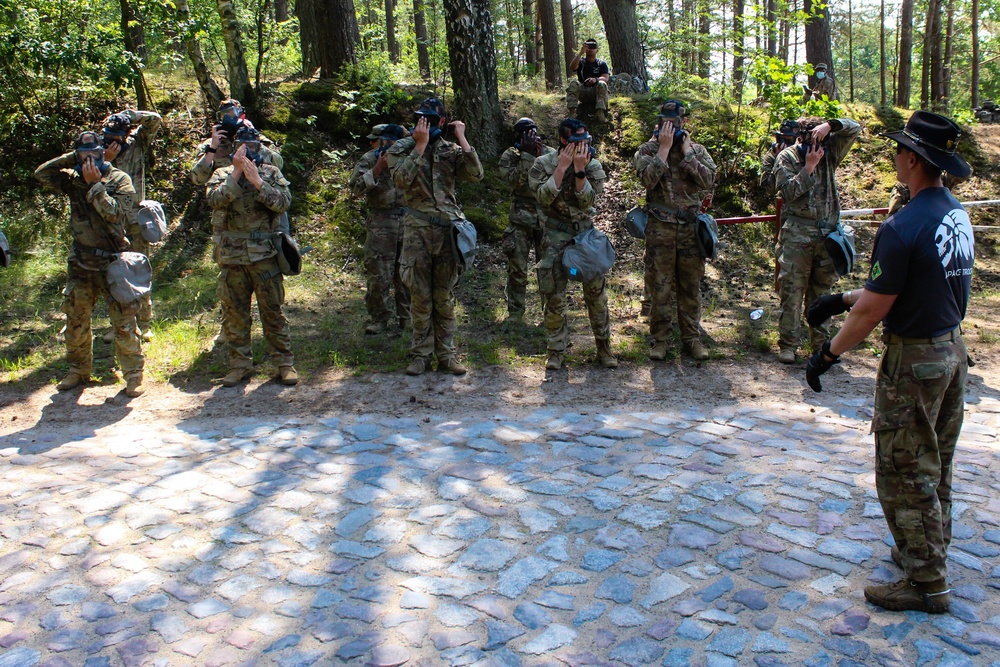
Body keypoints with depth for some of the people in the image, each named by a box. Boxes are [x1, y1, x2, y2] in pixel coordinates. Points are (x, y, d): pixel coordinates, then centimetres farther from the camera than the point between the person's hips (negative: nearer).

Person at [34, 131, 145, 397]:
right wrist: (68, 159, -3)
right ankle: (78, 370, 28)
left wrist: (95, 185, -16)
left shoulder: (120, 180, -5)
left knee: (123, 320, -5)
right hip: (81, 262, 5)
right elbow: (41, 174, 3)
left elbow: (115, 214, -16)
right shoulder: (73, 180, 8)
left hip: (112, 262, -5)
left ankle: (133, 374, 3)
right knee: (76, 320, 13)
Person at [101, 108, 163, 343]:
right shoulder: (101, 152, 4)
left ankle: (144, 324, 7)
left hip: (135, 220, -2)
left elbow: (155, 120, -8)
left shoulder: (137, 144, 1)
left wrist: (129, 115, -13)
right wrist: (106, 160, -16)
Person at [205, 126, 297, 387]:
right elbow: (215, 199, -11)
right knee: (234, 313, 7)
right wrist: (237, 173, -14)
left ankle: (284, 362, 9)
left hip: (264, 255, -2)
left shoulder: (271, 173, 7)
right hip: (231, 256, 2)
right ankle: (240, 364, 18)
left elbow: (284, 202, -9)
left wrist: (257, 180, -16)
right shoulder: (222, 174, 9)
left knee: (273, 310, 1)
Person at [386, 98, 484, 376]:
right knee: (420, 296, 2)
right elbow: (402, 179, -14)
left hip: (448, 228, 1)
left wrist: (461, 137, -7)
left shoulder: (451, 150, 8)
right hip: (418, 229, -1)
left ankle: (446, 355, 14)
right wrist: (420, 145, -15)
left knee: (445, 297, 7)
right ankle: (421, 355, 12)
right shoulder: (402, 149, 5)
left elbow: (476, 174, -7)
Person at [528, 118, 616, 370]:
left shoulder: (593, 166, 0)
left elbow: (587, 201, -12)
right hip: (556, 236, -1)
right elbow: (544, 197, -18)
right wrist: (562, 167, -21)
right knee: (554, 297, -2)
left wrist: (579, 169, -21)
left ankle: (604, 346, 14)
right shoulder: (543, 164, -4)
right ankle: (556, 351, 10)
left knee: (597, 292, 0)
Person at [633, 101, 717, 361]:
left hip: (691, 227, 2)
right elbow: (648, 179, -17)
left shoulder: (697, 150, 8)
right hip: (660, 229, -2)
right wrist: (664, 147, -14)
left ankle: (692, 336, 19)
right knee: (660, 286, 3)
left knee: (691, 286, 8)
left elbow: (708, 181, -9)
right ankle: (660, 338, 13)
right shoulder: (648, 149, 2)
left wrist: (686, 151, -9)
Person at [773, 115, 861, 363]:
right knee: (792, 290, -4)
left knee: (822, 290, 10)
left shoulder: (829, 152, 10)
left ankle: (820, 343, 17)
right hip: (797, 233, -4)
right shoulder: (786, 158, 0)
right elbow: (788, 191, -12)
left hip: (827, 232, 4)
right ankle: (787, 344, 1)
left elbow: (855, 129, 4)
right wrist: (809, 166, -14)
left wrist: (830, 125, -12)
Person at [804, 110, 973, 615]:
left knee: (905, 474, 3)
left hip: (915, 360, -9)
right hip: (954, 350, 9)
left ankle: (926, 584, 13)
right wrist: (843, 299, 17)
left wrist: (828, 355, -8)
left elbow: (873, 309, -21)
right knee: (936, 466, 21)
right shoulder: (958, 215, 4)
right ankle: (929, 553, 37)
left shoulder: (903, 227, -25)